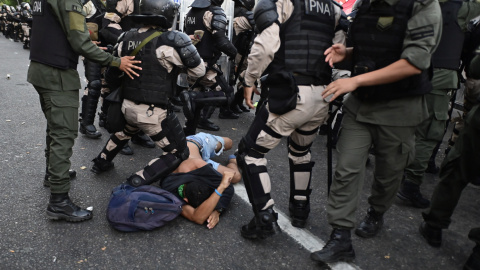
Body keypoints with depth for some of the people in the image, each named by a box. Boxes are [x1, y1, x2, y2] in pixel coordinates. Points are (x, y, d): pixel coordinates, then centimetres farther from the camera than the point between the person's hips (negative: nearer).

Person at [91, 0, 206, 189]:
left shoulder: (127, 38, 1)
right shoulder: (171, 41, -20)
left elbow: (112, 75, 10)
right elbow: (199, 71, -12)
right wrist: (185, 46, 6)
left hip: (127, 106, 7)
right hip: (154, 112, -7)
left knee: (125, 131, 40)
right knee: (179, 154, 9)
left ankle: (101, 162, 54)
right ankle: (137, 182, -2)